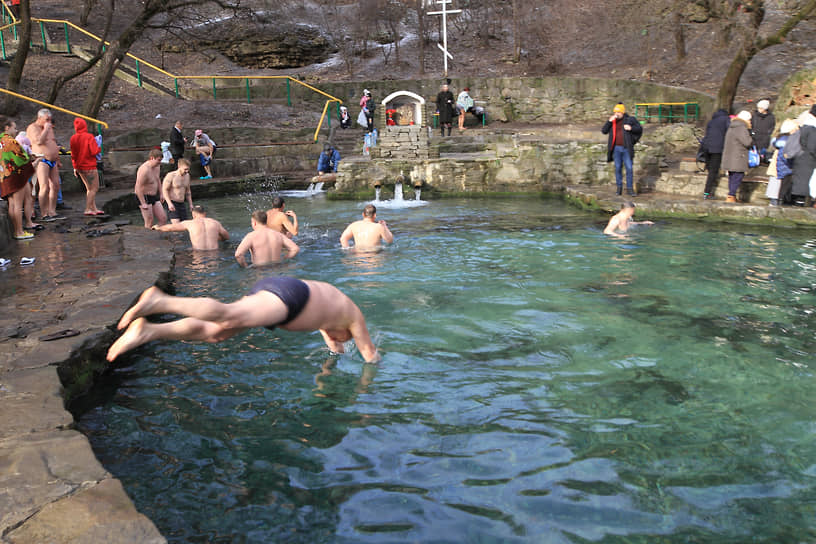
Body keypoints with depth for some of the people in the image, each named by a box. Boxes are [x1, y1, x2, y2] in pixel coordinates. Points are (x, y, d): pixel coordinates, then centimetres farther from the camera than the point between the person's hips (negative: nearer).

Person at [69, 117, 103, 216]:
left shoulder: (73, 138, 4)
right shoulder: (89, 137, -14)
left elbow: (73, 154, 9)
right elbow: (94, 151, -19)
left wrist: (75, 167, 16)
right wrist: (98, 148, 2)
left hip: (80, 167, 7)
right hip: (89, 166, -7)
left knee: (89, 189, 15)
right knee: (94, 188, 0)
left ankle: (94, 208, 17)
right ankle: (88, 209, -6)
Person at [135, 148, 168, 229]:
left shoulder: (157, 166, 4)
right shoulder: (144, 169, -23)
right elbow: (138, 187, -24)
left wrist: (160, 194, 20)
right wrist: (143, 203, -24)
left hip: (154, 197, 9)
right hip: (144, 198, -9)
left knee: (163, 219, 5)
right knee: (149, 223, -4)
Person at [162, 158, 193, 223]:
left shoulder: (187, 175, 7)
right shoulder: (171, 175, -13)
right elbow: (164, 190, -14)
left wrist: (190, 204, 15)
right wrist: (169, 203, -25)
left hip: (182, 204, 7)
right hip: (172, 205, -7)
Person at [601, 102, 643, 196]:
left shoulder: (630, 119, 1)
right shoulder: (612, 121, 9)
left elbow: (640, 129, 3)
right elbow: (604, 131, 0)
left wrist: (631, 128, -15)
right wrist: (609, 121, -13)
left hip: (627, 149, -2)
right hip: (616, 148, 2)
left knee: (629, 168, -3)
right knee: (618, 168, 6)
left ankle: (630, 189, 4)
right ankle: (619, 187, 16)